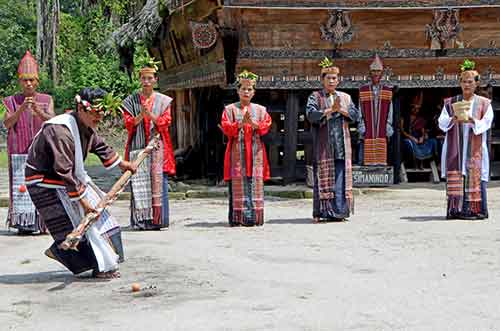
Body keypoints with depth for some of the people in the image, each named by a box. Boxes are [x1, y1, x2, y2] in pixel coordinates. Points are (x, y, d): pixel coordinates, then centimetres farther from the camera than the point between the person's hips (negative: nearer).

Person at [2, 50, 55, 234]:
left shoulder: (46, 100, 9)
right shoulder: (12, 101, 8)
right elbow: (7, 123, -5)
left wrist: (39, 111, -24)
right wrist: (21, 109, -20)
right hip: (20, 152, 0)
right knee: (22, 186, -7)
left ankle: (43, 222, -1)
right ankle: (24, 224, -5)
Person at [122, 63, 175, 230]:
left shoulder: (163, 101, 11)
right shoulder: (131, 101, 11)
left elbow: (166, 122, 1)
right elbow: (128, 123, 3)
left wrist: (150, 114, -15)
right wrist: (141, 115, -15)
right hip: (138, 147, 0)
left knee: (158, 182, -7)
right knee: (138, 183, -5)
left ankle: (157, 219, -4)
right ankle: (140, 220, -4)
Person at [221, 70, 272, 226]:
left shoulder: (260, 110, 15)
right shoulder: (230, 109, 9)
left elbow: (267, 126, 1)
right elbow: (226, 128, -4)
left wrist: (254, 124, -17)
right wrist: (241, 123, -18)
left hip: (255, 152, 2)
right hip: (237, 152, -2)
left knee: (255, 184, -3)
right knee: (238, 185, -7)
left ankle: (254, 217, -2)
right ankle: (238, 217, -7)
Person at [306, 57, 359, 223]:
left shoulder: (345, 97, 16)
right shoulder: (315, 97, 5)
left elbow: (356, 115, 6)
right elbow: (311, 114, -11)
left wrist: (341, 110, -9)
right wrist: (331, 109, -15)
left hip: (341, 145, 3)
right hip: (323, 145, -3)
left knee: (341, 177, 0)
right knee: (324, 177, -5)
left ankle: (339, 211, 3)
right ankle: (321, 211, -3)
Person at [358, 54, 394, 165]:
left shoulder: (387, 90, 8)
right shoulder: (363, 90, 7)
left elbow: (389, 111, 7)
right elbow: (360, 111, 6)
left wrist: (388, 130, 1)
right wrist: (361, 127, -2)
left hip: (382, 132, 1)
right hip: (367, 133, 0)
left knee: (381, 159, -1)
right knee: (364, 159, -3)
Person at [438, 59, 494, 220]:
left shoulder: (484, 103, 7)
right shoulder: (450, 103, 12)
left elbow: (485, 124, -3)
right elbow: (442, 123, 3)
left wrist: (472, 121, -22)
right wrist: (454, 119, -18)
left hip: (475, 149, -1)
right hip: (455, 148, 1)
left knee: (475, 178, -7)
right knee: (455, 179, -4)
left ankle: (475, 210, -5)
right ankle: (456, 210, -2)